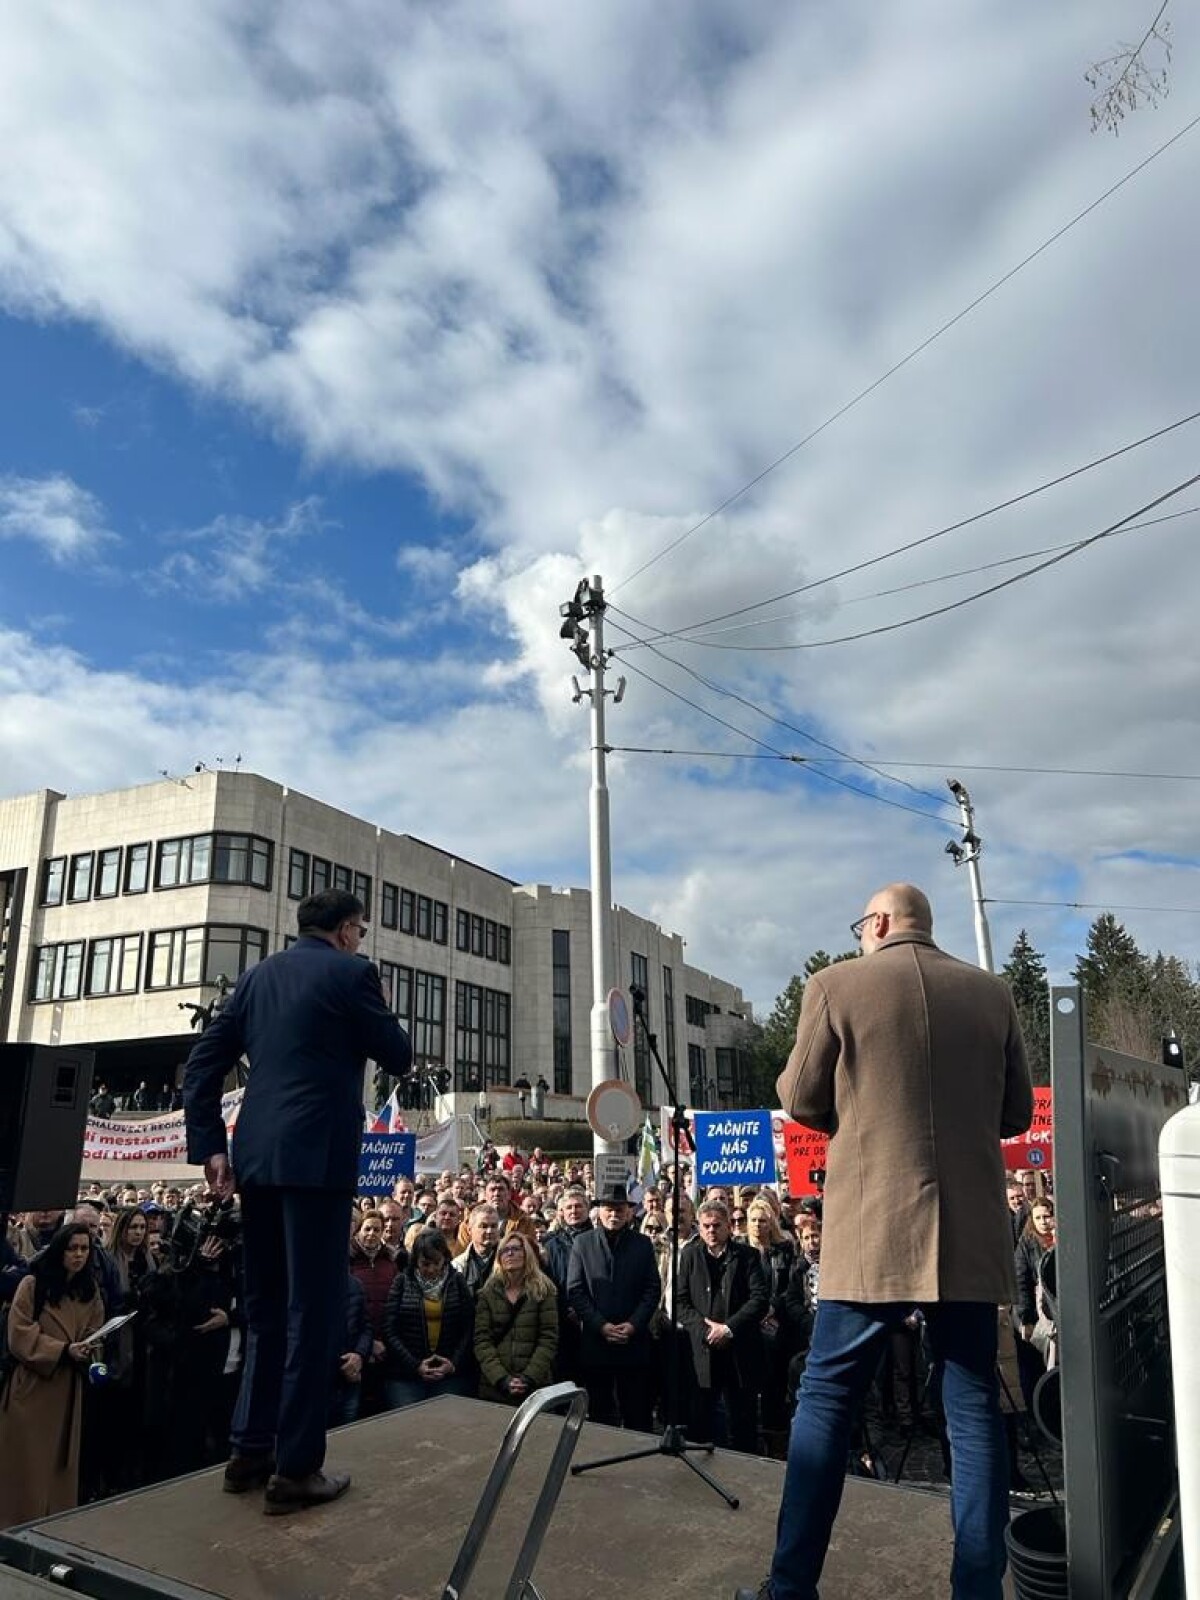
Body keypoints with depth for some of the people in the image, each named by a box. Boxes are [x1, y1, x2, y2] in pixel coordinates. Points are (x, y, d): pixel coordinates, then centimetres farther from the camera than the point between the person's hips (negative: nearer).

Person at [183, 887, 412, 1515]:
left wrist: (209, 1145, 10)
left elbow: (201, 1064, 10)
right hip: (318, 1157, -7)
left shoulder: (258, 974, 14)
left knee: (264, 1305, 17)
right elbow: (399, 1057, 1)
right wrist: (371, 1017, 17)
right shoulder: (350, 973, -4)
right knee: (314, 1309, 0)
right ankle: (295, 1468, 5)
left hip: (257, 1156, 7)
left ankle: (249, 1451, 24)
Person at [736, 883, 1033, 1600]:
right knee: (975, 1412, 11)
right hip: (971, 1231, 3)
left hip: (873, 1227, -3)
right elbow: (1017, 1112, 10)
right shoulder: (992, 993, 6)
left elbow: (801, 1099, 2)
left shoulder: (836, 985, -4)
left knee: (825, 1402, 7)